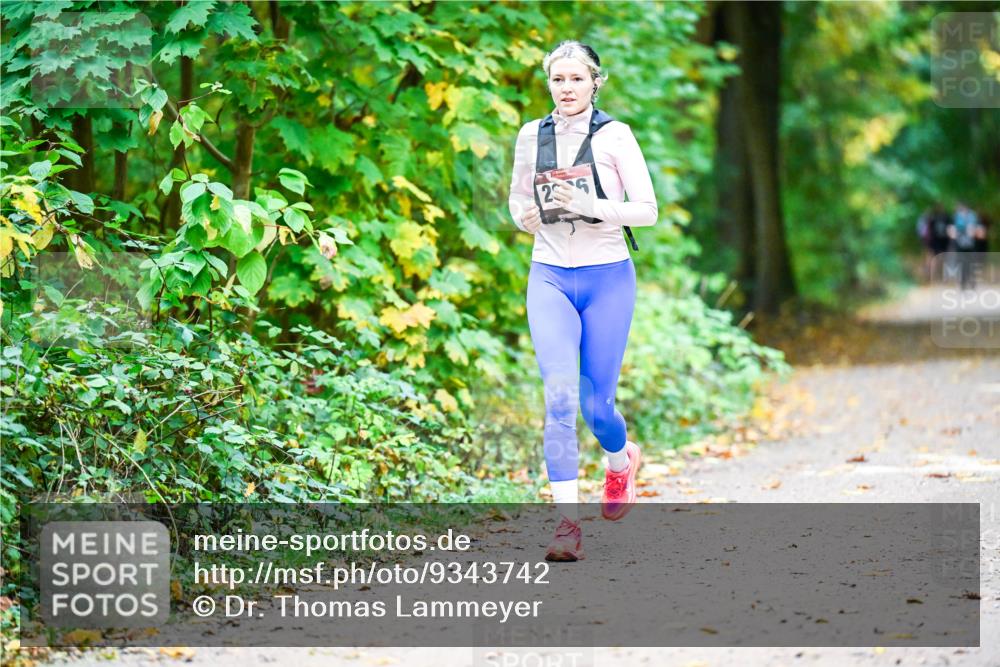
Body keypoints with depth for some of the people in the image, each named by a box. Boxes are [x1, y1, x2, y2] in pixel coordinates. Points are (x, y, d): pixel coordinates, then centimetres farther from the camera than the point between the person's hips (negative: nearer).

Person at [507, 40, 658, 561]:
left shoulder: (614, 136, -5)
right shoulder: (531, 136, 5)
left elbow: (647, 210, -9)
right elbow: (517, 195, 20)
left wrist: (590, 206, -23)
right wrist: (523, 216, -3)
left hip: (607, 278, -2)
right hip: (549, 278, 2)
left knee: (596, 403, 4)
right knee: (560, 396, -14)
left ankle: (621, 460, 40)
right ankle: (567, 523, -16)